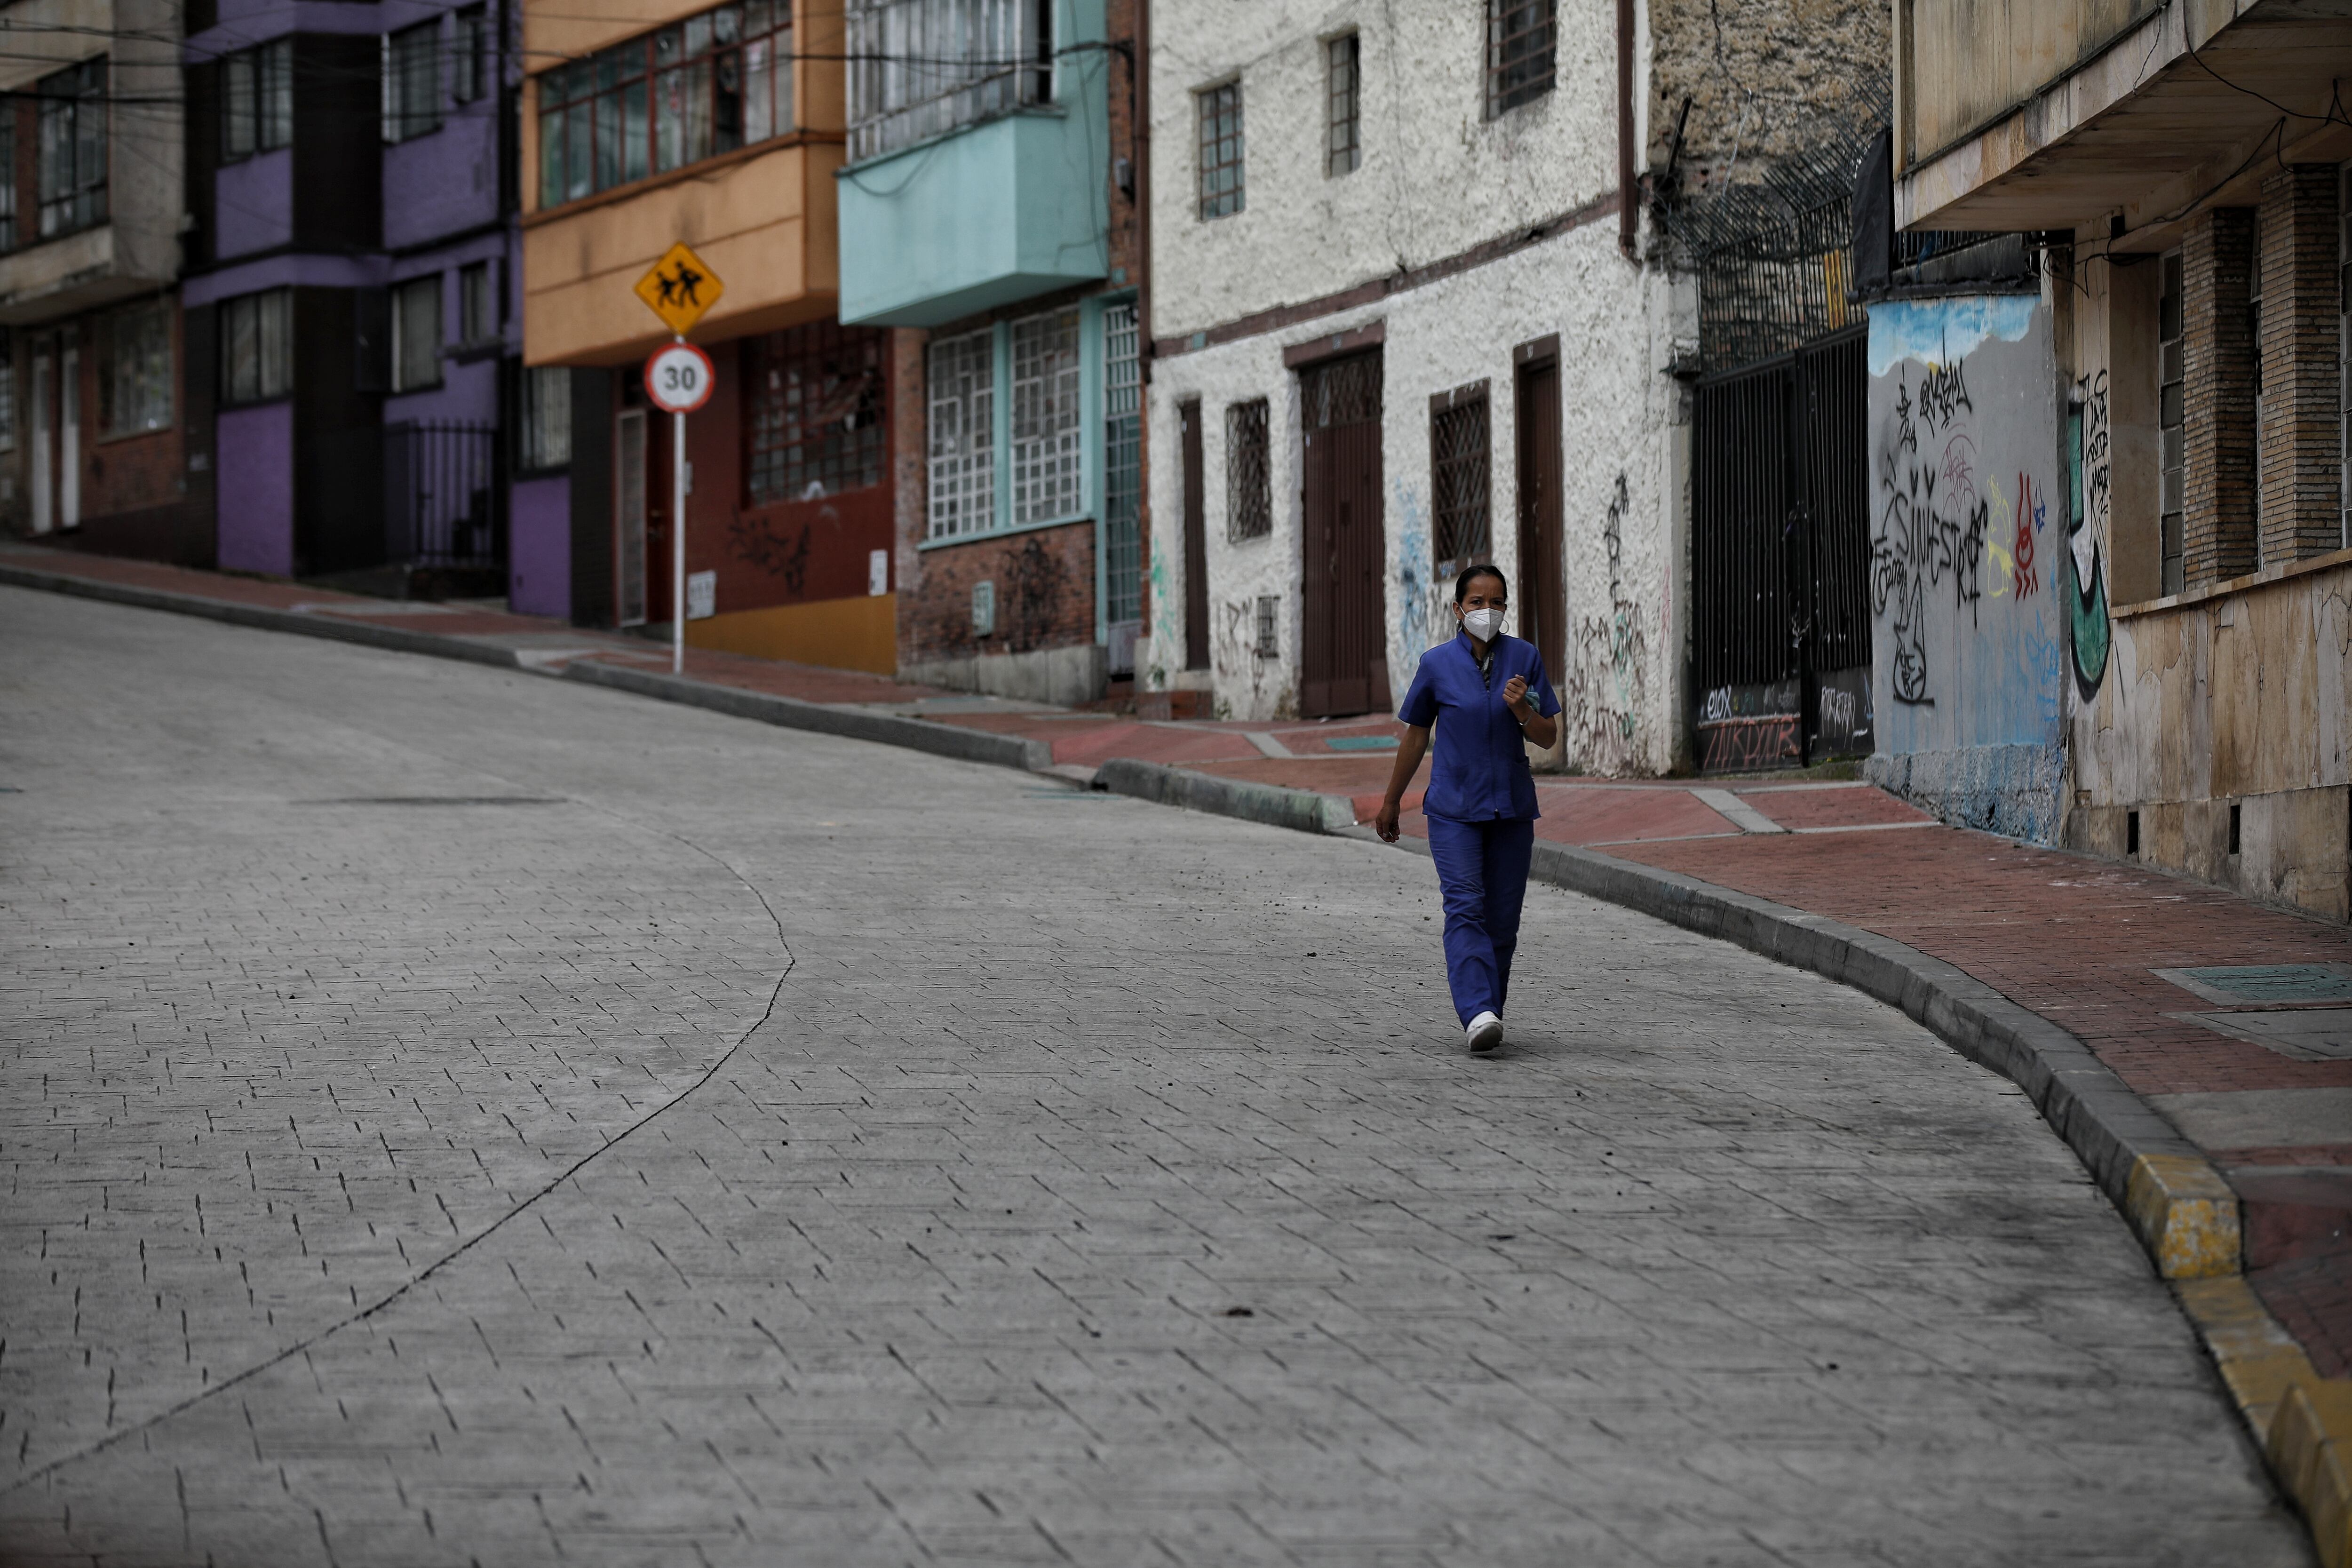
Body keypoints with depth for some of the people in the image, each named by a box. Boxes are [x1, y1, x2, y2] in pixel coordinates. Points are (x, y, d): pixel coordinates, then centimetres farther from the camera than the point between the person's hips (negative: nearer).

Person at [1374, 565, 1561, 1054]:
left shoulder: (1525, 658, 1)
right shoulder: (1437, 664, -1)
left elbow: (1548, 737, 4)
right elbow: (1415, 738, 10)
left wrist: (1522, 710, -17)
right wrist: (1391, 802, 16)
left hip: (1511, 809, 2)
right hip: (1454, 808, -2)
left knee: (1502, 917, 4)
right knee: (1464, 907, -16)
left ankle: (1490, 1010, 16)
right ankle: (1478, 1014, -27)